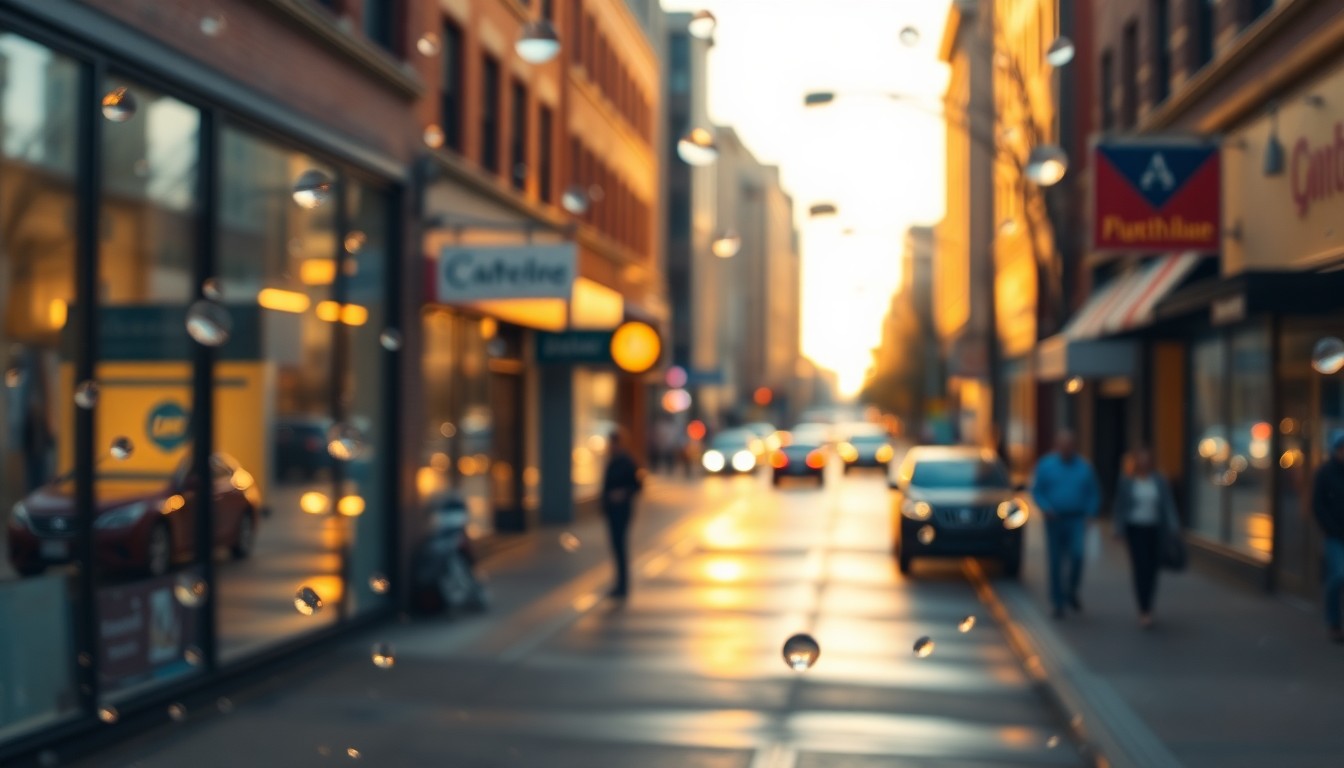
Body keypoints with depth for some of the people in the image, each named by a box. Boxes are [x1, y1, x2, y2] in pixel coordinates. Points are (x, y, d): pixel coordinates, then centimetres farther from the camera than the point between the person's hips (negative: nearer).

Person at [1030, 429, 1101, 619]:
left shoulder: (1085, 467, 4)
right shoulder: (1045, 465, 1)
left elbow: (1093, 494, 10)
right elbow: (1036, 491, 3)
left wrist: (1090, 514, -3)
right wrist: (1046, 508, -13)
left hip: (1076, 520, 0)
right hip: (1055, 519, 0)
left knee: (1077, 554, -18)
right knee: (1056, 562, 2)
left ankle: (1072, 592, 7)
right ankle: (1058, 603, 11)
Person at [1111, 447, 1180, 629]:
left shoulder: (1160, 481, 3)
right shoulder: (1126, 482, 0)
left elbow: (1168, 505, 0)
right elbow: (1120, 506, 3)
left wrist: (1173, 529, -8)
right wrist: (1119, 530, -2)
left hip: (1155, 530, 2)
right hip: (1135, 530, -2)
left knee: (1152, 569, 7)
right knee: (1140, 569, -11)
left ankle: (1147, 607, 27)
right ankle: (1144, 611, -10)